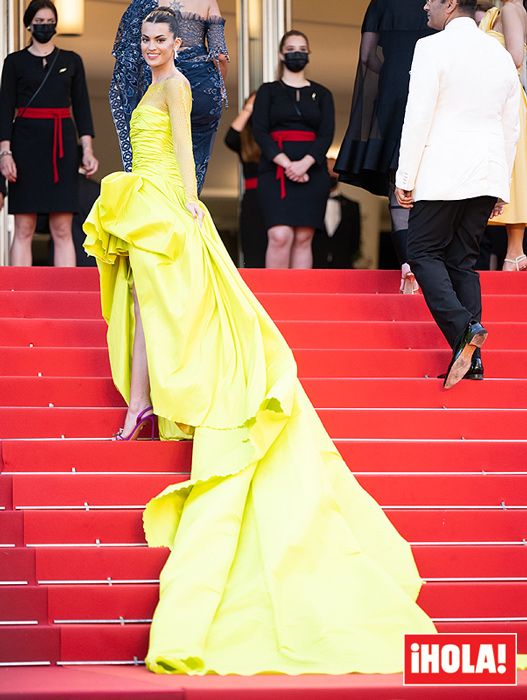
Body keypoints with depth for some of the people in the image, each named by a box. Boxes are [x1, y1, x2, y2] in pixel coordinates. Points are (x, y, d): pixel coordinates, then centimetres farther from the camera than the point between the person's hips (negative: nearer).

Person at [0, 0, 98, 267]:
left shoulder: (71, 61, 12)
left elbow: (81, 107, 11)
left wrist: (87, 150, 1)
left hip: (62, 145, 2)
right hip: (26, 143, -2)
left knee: (62, 230, -2)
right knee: (24, 229, -4)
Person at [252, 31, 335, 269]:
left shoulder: (321, 94, 16)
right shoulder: (268, 91, 12)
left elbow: (326, 135, 4)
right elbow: (260, 132, 0)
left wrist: (304, 164, -14)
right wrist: (286, 163, -15)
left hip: (312, 172, 2)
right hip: (275, 171, -2)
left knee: (303, 238, -4)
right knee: (280, 236, -16)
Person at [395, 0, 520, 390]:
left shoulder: (433, 49, -8)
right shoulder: (501, 55, 13)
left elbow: (418, 119, -12)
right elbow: (511, 127, 16)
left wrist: (405, 178, -6)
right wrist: (501, 189, 20)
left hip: (442, 175, -6)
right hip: (487, 177, 6)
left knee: (423, 252, 2)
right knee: (463, 261, 10)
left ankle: (463, 328, -20)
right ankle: (472, 357, 2)